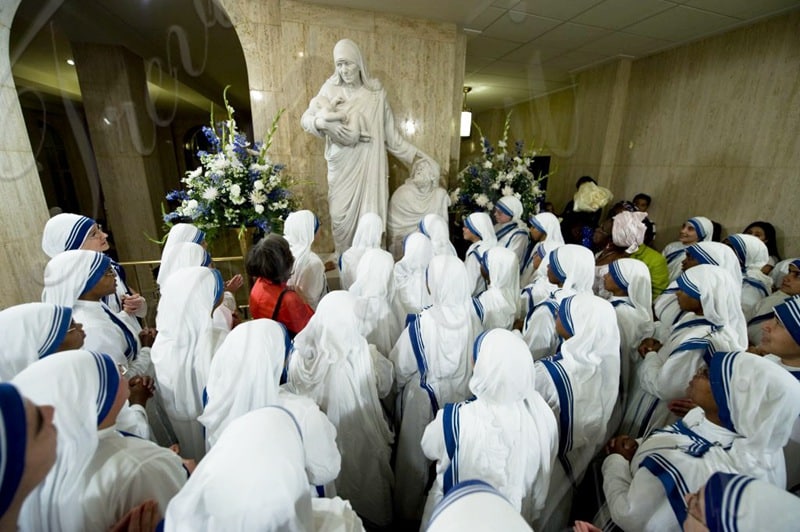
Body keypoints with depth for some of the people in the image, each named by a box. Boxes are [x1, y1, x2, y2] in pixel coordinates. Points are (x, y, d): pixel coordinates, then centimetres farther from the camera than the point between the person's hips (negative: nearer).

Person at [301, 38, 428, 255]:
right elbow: (305, 118, 6)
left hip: (370, 166, -1)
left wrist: (414, 153, 3)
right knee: (342, 216, 5)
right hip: (342, 166, 1)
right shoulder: (331, 88, 3)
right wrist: (323, 123, -16)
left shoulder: (376, 91, 2)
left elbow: (390, 132, 6)